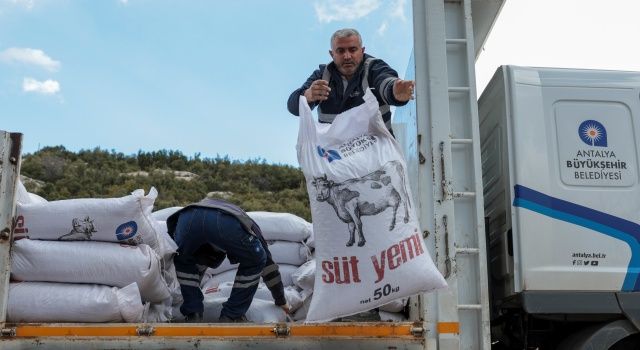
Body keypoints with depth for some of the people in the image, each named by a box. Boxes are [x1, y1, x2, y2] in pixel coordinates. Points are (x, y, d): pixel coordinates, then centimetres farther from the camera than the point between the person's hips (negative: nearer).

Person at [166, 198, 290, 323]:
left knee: (183, 262, 35)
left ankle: (192, 315, 27)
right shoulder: (251, 227, 42)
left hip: (188, 217, 4)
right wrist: (281, 301, 54)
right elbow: (268, 265, 44)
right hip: (226, 222, -4)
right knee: (253, 262, 23)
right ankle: (231, 316, 23)